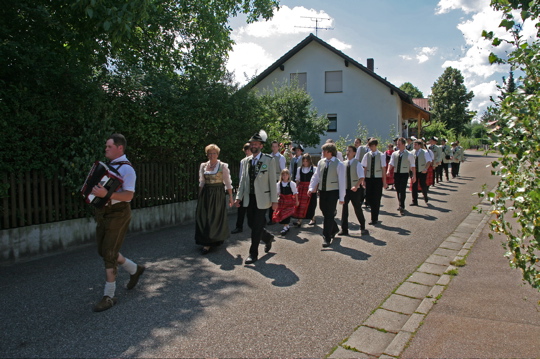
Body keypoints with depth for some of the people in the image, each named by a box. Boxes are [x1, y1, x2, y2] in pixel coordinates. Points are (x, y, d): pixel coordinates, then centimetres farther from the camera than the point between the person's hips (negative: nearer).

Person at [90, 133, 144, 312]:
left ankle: (109, 296, 8)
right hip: (104, 213, 9)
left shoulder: (126, 168, -16)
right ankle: (135, 269, 34)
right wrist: (94, 190, 8)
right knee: (104, 250, 15)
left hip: (118, 214, -9)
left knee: (109, 253, -5)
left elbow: (128, 195, -25)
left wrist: (106, 194, -35)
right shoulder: (108, 165, 11)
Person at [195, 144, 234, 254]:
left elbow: (228, 183, -4)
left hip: (218, 194, -4)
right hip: (206, 194, 4)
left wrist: (231, 197, -6)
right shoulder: (203, 166, 7)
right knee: (204, 218, 4)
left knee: (216, 217, 1)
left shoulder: (223, 166, -4)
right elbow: (201, 182, 14)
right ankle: (208, 242, 19)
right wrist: (200, 196, 10)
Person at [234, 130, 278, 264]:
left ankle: (253, 254, 10)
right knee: (251, 223, 10)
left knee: (257, 226, -4)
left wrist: (274, 200, -9)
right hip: (249, 198, 5)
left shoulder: (269, 160, -5)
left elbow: (272, 181, -6)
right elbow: (243, 180, 13)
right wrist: (239, 197, 6)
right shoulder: (245, 161, 10)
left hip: (262, 198, -5)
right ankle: (268, 237, 38)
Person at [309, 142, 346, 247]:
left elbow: (342, 181, -8)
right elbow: (316, 176, 8)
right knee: (325, 212, 15)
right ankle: (334, 229, 40)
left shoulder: (339, 164, -9)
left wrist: (341, 197, -9)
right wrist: (311, 188, -6)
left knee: (329, 214, -3)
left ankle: (327, 238, 7)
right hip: (322, 191, 5)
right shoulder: (321, 162, 6)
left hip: (333, 192, -5)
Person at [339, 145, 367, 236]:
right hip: (345, 189, 3)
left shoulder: (357, 164, -8)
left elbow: (361, 177, -15)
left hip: (355, 190, -3)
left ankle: (362, 227, 28)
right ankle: (344, 229, 10)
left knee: (357, 208, 8)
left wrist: (356, 186, -27)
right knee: (344, 208, 2)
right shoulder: (343, 163, 3)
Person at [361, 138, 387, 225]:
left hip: (378, 179, -2)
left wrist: (384, 181, -2)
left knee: (376, 199, 0)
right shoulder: (367, 155, 4)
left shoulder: (381, 155, -2)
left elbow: (383, 169, -1)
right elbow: (365, 168, 4)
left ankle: (374, 219, 10)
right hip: (369, 179, 3)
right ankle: (374, 216, 26)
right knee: (369, 198, 5)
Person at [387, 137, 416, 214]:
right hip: (396, 173, 4)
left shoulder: (409, 155, -3)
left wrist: (414, 176, -5)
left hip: (404, 174, -4)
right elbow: (391, 163, 1)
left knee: (402, 190, -11)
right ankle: (400, 205, 25)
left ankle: (401, 206, -10)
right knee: (398, 190, 11)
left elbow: (413, 166, -1)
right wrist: (388, 171, -16)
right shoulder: (394, 154, 7)